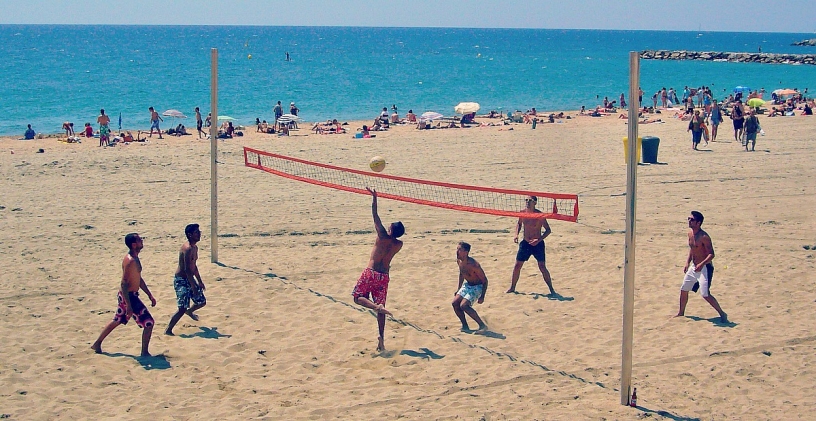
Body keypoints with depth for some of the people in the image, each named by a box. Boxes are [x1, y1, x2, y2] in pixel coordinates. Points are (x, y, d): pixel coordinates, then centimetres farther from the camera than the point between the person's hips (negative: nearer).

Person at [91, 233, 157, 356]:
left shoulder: (135, 258, 9)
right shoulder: (130, 261, -23)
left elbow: (139, 279, 20)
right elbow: (124, 284, -26)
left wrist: (150, 295, 21)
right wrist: (129, 306, -28)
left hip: (126, 296, 10)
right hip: (129, 296, -10)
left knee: (117, 321, 24)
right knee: (149, 323, -5)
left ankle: (97, 344, 34)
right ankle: (144, 353, 3)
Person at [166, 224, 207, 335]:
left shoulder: (194, 248, 10)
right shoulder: (188, 248, -22)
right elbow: (187, 270, -25)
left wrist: (200, 282, 26)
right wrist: (193, 286, -25)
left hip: (189, 279, 9)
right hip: (181, 280, -9)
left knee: (202, 301, 17)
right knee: (182, 309, -13)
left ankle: (190, 311, 46)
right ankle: (168, 330, -4)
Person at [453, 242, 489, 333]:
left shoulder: (473, 264, -29)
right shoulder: (459, 261, -5)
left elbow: (484, 280, -21)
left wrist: (482, 297, -22)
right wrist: (458, 289, 18)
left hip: (478, 287, -8)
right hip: (467, 285, 8)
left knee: (463, 305, -23)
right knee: (455, 303, -6)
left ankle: (482, 326, -14)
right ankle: (465, 326, 8)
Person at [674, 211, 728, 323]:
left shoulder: (704, 237, -21)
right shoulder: (690, 233, 5)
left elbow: (711, 254, -23)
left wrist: (702, 264, -36)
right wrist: (687, 262, 12)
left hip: (704, 268, -9)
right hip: (694, 267, 9)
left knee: (705, 294, -16)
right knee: (683, 290, 15)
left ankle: (722, 314, -5)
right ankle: (681, 313, 34)